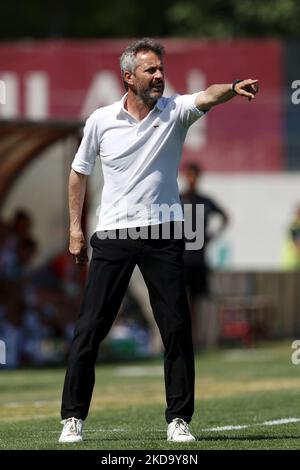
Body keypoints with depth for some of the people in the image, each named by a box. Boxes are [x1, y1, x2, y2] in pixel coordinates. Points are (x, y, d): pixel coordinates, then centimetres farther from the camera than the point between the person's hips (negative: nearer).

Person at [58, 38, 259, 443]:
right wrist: (75, 228, 11)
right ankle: (73, 417, 6)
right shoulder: (101, 120, 3)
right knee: (90, 328, -2)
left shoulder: (175, 112, 0)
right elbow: (79, 172, 16)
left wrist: (233, 89, -43)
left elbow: (207, 97, -22)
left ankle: (179, 418, 6)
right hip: (113, 236, 0)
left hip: (163, 235, 0)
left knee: (177, 328, -3)